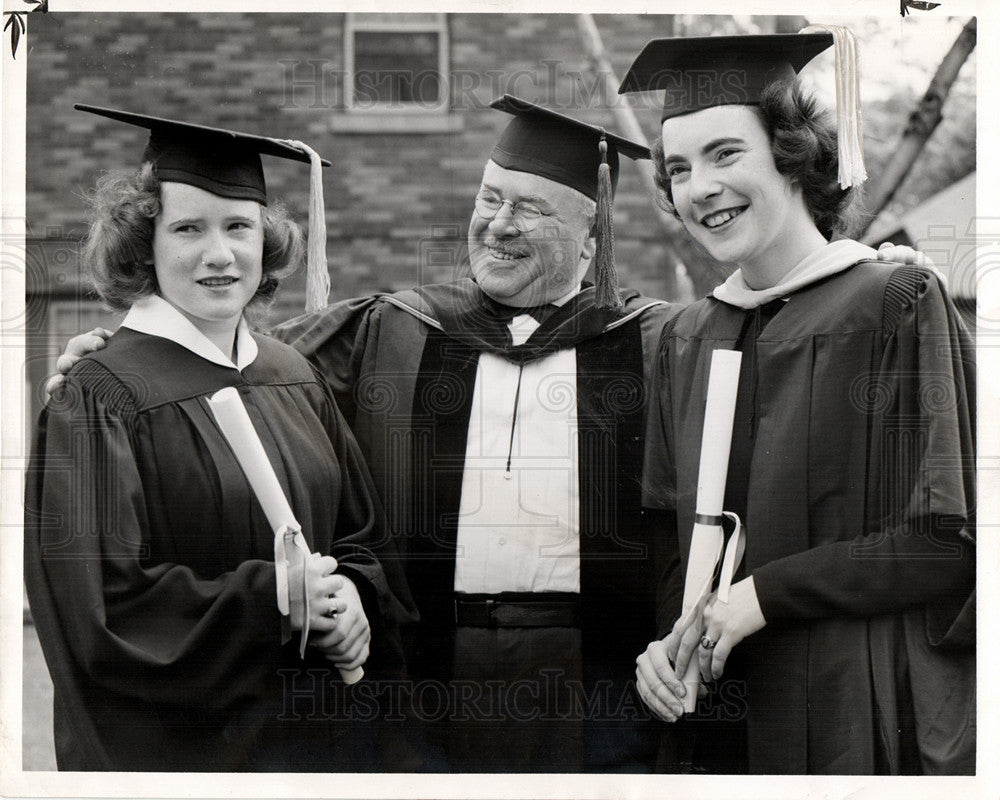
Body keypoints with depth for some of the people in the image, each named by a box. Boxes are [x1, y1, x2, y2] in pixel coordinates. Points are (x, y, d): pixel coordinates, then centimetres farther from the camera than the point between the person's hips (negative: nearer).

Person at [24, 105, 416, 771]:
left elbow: (364, 535, 12)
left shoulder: (297, 379, 5)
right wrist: (273, 600, -18)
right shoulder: (101, 399, -13)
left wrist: (354, 599, -9)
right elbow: (98, 610, -17)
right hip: (172, 744, -5)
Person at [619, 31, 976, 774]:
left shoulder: (899, 307, -8)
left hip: (862, 713, -4)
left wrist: (765, 594, -14)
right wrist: (666, 640, -5)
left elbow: (950, 543, -12)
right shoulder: (688, 342, 9)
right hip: (713, 717, 5)